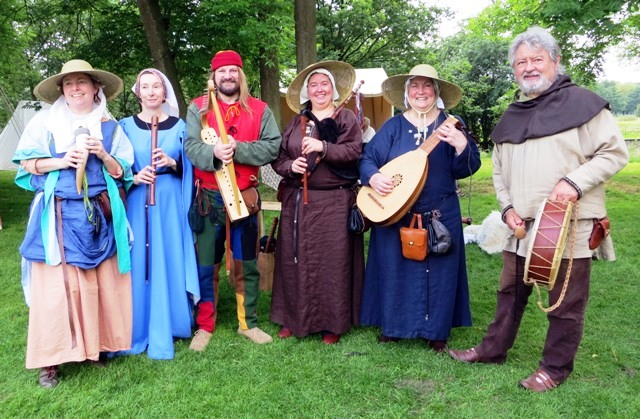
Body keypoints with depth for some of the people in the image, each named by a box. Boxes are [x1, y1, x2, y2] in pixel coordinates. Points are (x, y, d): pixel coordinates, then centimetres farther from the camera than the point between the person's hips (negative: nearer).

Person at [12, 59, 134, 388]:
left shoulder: (109, 126, 11)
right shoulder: (46, 121, 6)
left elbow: (122, 173, 9)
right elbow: (27, 163, 3)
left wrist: (103, 155, -10)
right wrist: (62, 161, -11)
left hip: (98, 213, 2)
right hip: (59, 214, -2)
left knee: (100, 281, 3)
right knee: (56, 283, -3)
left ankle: (96, 344, 18)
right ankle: (50, 359, 6)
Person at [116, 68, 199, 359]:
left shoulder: (179, 126, 8)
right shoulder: (125, 126, 7)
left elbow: (188, 169, 8)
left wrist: (172, 163, -11)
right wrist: (134, 178, -12)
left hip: (170, 204, 0)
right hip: (136, 203, 0)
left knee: (167, 265, 3)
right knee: (137, 265, 2)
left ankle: (163, 333, 15)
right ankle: (136, 332, 16)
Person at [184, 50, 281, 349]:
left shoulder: (259, 109, 4)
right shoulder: (198, 108, 3)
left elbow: (273, 146, -8)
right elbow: (190, 147, -9)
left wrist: (237, 149, -20)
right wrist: (213, 153, -29)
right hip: (208, 197, 0)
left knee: (246, 264, 10)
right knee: (206, 266, 7)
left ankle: (248, 323, 25)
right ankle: (205, 326, 21)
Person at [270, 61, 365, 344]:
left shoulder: (346, 118, 5)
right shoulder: (296, 122, 14)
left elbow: (354, 151, -9)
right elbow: (278, 158, 12)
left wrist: (323, 147, -20)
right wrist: (290, 166, -9)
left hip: (335, 201, -3)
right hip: (297, 201, 3)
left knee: (333, 261, -1)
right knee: (295, 259, 5)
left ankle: (332, 323, 11)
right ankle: (294, 318, 19)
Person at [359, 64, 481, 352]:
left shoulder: (449, 126, 2)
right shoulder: (393, 127, 5)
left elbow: (467, 168, -8)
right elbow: (367, 159, 2)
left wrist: (460, 143, -27)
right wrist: (373, 177, -19)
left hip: (440, 215, 0)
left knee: (438, 271, 7)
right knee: (395, 269, 9)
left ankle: (437, 331, 23)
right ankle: (393, 326, 26)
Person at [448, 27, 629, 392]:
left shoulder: (581, 102, -5)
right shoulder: (511, 117, 14)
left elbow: (615, 152, -7)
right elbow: (499, 171, 20)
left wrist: (576, 181, -20)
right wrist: (507, 206, 6)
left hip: (570, 226, -6)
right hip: (522, 227, 6)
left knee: (566, 303, 5)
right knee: (511, 292, 17)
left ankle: (556, 367, 22)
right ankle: (494, 349, 32)